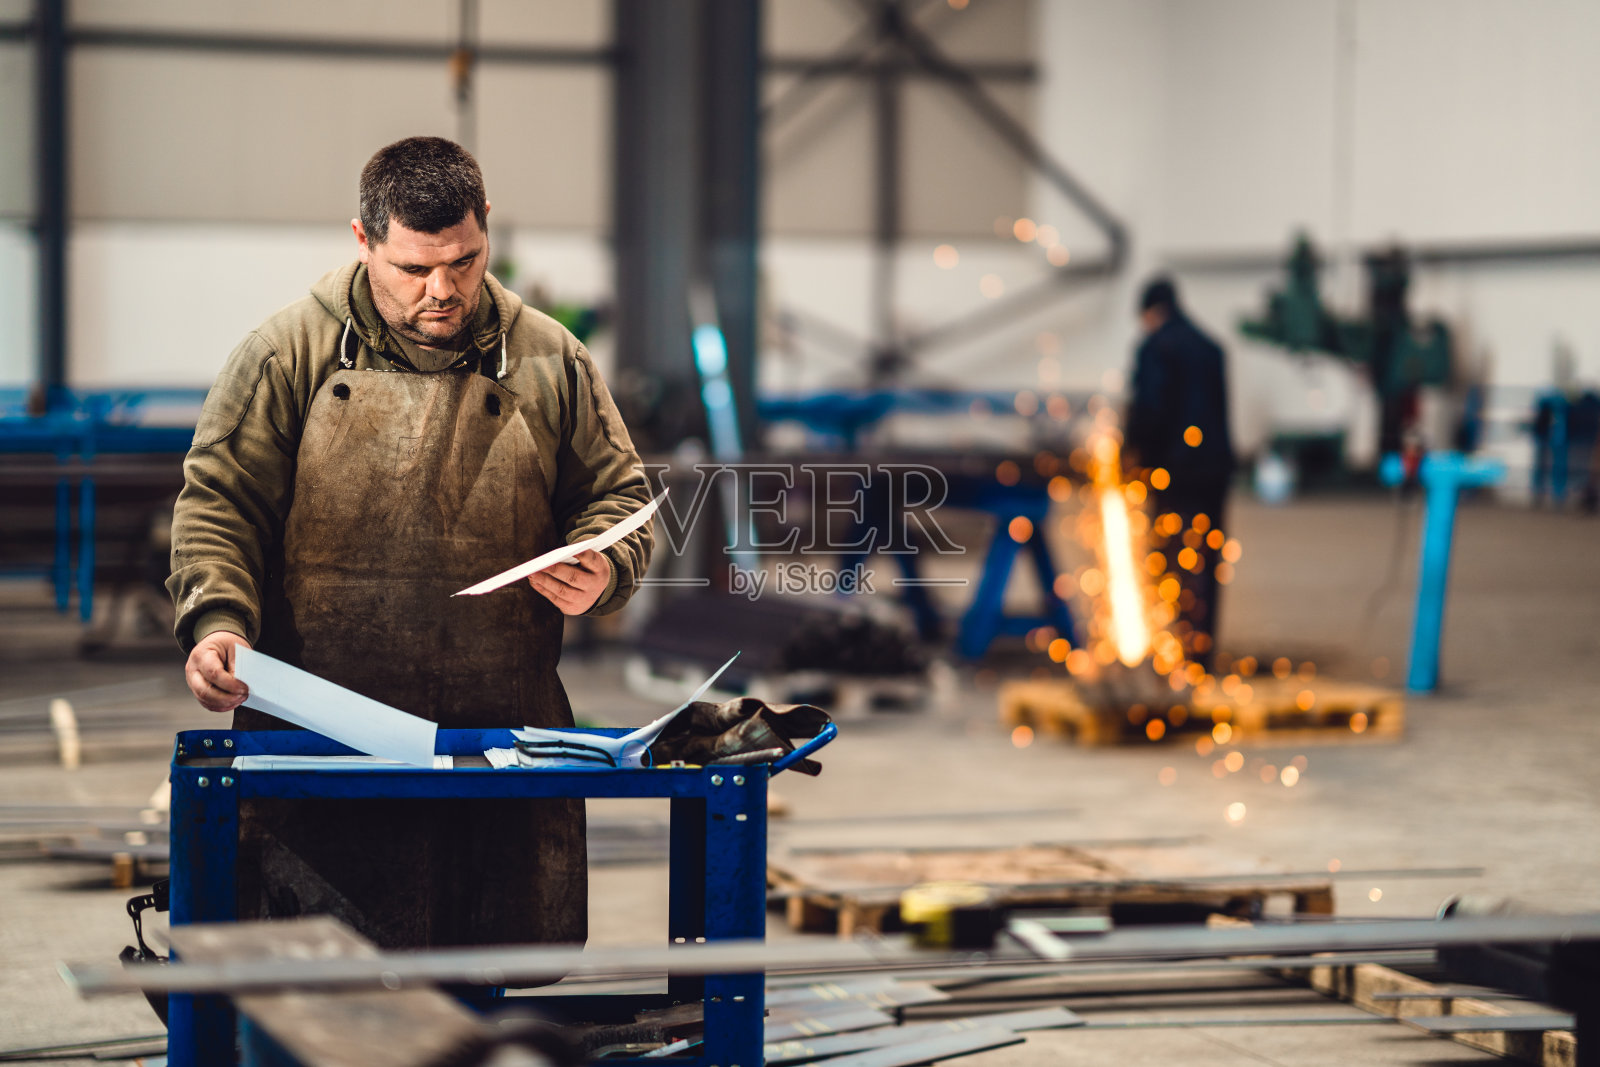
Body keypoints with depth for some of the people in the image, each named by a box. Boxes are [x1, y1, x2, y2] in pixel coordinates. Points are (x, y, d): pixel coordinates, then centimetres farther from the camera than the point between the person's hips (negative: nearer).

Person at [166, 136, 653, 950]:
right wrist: (218, 621, -14)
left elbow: (618, 494, 18)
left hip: (507, 745, 2)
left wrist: (603, 571, -3)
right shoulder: (287, 354, 4)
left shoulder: (550, 363, 10)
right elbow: (218, 501, 2)